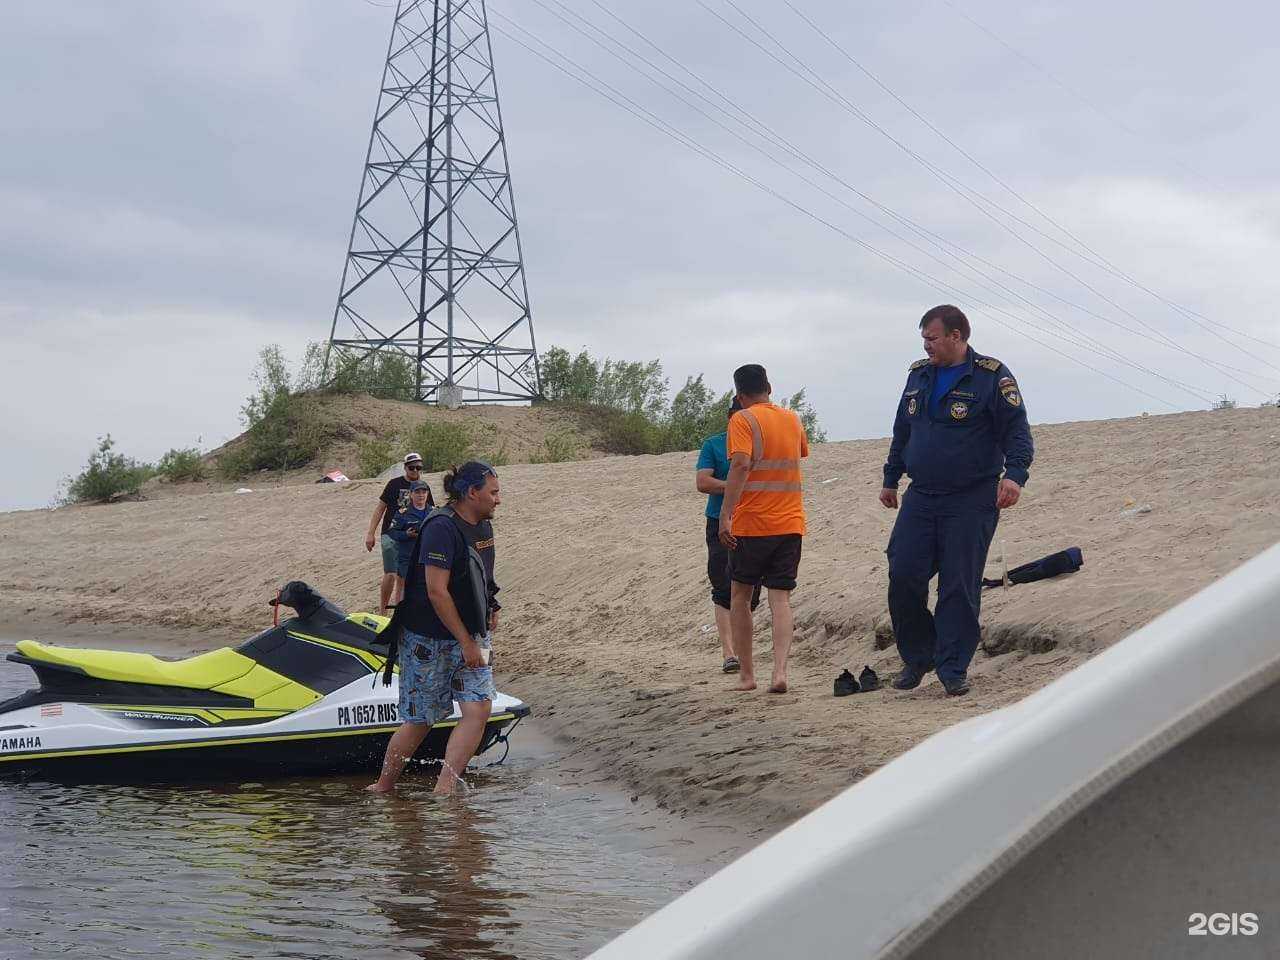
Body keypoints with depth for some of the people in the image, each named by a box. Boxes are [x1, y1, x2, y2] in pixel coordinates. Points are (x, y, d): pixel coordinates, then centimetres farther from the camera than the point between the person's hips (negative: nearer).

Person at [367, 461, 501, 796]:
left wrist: (490, 609, 13)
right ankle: (382, 788, 21)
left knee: (479, 709, -9)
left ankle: (443, 792, -8)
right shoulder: (442, 528, -19)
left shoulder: (483, 526, 9)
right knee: (420, 721, 2)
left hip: (471, 635, 8)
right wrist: (466, 643, -20)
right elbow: (437, 592, -22)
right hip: (429, 640, -8)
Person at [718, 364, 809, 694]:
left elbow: (741, 465, -20)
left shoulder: (742, 420, -6)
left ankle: (746, 674, 11)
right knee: (780, 599, 1)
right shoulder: (792, 419, 11)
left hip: (751, 523, -4)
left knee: (740, 595, 11)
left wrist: (725, 515, -23)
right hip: (791, 524, 4)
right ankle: (780, 672, -15)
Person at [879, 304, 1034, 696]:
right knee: (903, 577, -3)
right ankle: (917, 657, 15)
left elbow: (1017, 432, -8)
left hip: (971, 502, -5)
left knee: (960, 586, -4)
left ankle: (953, 668, 5)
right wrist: (890, 479, 26)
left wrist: (1014, 474, -23)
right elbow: (902, 432, 24)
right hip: (919, 499, 5)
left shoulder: (992, 377, -4)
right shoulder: (919, 375, 14)